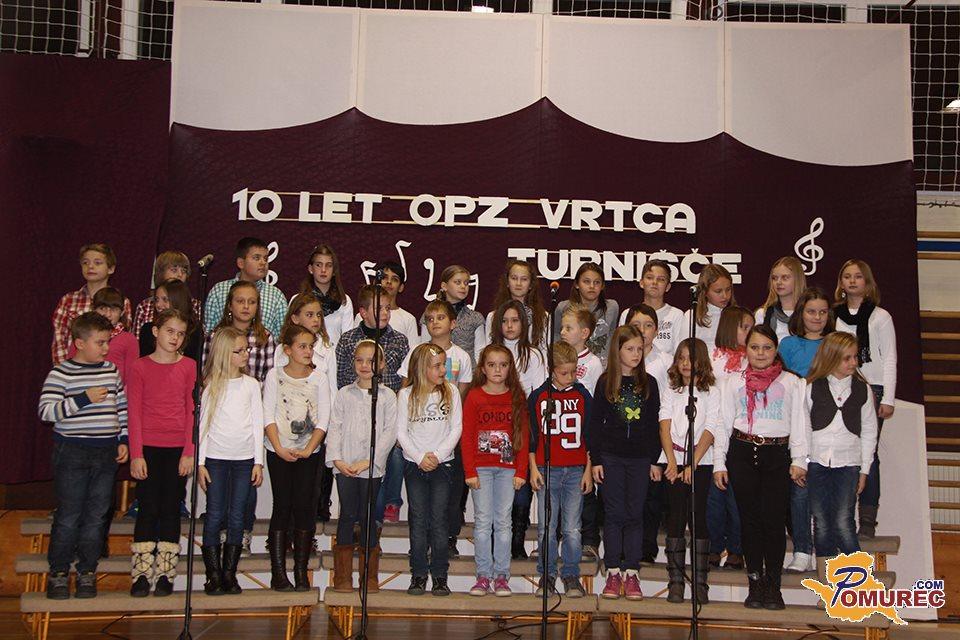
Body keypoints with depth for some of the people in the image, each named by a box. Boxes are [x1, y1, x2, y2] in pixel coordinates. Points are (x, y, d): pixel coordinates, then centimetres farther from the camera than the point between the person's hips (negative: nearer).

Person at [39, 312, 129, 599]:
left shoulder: (112, 370, 9)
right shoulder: (61, 373, -6)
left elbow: (122, 407, 17)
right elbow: (45, 411, -14)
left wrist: (123, 440, 11)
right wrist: (83, 399, -20)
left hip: (106, 452, 4)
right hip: (72, 452, -4)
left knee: (97, 516, 7)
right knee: (68, 516, 0)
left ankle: (87, 573, 17)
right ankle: (58, 574, 13)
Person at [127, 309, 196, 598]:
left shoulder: (189, 366, 3)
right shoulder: (140, 368, 1)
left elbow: (192, 411, 2)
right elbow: (134, 414, -1)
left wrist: (189, 452, -4)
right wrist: (136, 455, -6)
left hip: (178, 448, 1)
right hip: (148, 447, -1)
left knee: (171, 509, 6)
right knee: (148, 509, 1)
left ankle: (165, 574, 13)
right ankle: (141, 574, 9)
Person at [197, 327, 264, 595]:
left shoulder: (251, 385, 7)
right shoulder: (211, 385, 1)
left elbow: (257, 424, 8)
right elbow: (202, 425, 2)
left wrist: (258, 462, 3)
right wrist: (200, 462, -2)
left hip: (244, 458, 2)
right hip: (216, 457, -2)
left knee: (237, 517, 3)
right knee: (215, 516, -2)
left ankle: (229, 574, 9)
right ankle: (213, 575, 3)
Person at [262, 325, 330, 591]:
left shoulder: (319, 379, 3)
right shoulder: (275, 375, 1)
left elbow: (323, 420, -1)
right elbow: (268, 416, -4)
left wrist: (308, 449, -12)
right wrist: (279, 448, -14)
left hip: (308, 452, 1)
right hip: (279, 452, -1)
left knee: (304, 507, 0)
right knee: (282, 506, -1)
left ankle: (301, 571, 6)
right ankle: (278, 572, 3)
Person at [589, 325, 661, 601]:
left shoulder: (648, 383, 6)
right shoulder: (605, 382, 1)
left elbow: (654, 424, 8)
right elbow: (595, 423, 2)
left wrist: (655, 460, 4)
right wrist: (595, 459, -3)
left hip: (640, 458, 1)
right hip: (611, 457, -1)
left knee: (635, 515, 3)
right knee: (614, 514, 2)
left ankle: (631, 573, 10)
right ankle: (613, 573, 9)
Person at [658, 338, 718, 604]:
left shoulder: (712, 392, 6)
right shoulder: (670, 391, 12)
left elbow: (709, 430, -3)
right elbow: (665, 426, 1)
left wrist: (692, 464, -13)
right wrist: (672, 462, -12)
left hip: (700, 463, -1)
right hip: (673, 462, 1)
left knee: (698, 517, -4)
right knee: (676, 518, -2)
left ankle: (700, 582, 1)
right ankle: (676, 581, 1)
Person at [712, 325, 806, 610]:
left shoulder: (792, 383, 9)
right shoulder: (734, 382, 12)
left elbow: (798, 423, 6)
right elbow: (723, 423, 10)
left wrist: (798, 460, -4)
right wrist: (719, 463, 4)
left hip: (777, 454, -1)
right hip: (742, 453, 1)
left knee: (773, 519, -6)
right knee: (750, 519, 1)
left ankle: (773, 586, 5)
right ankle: (755, 584, 9)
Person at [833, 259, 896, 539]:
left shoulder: (880, 316, 6)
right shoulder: (833, 316, 12)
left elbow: (890, 359, 3)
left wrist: (887, 399, -5)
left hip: (871, 390, -2)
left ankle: (867, 521, -3)